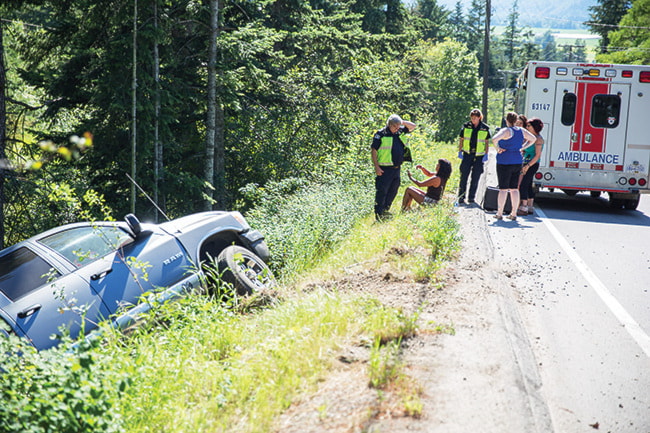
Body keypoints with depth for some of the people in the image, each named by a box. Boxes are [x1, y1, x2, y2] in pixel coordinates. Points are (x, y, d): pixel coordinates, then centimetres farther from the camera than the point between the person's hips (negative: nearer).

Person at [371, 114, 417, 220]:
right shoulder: (381, 134, -8)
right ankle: (378, 216, -2)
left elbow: (413, 126, 22)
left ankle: (385, 211, 27)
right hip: (385, 170, -7)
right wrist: (376, 167, -14)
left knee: (392, 192, 14)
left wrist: (403, 122, 3)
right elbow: (373, 150, -8)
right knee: (381, 192, -6)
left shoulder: (400, 132, 10)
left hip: (396, 169, 7)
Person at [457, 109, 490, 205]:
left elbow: (486, 142, 8)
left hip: (479, 157, 0)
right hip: (467, 155, 0)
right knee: (463, 176, -3)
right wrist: (460, 151, 1)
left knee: (475, 178, 4)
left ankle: (471, 198, 14)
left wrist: (486, 154, 1)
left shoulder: (485, 128, 1)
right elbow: (461, 139, 9)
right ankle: (461, 198, 3)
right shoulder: (466, 126, 3)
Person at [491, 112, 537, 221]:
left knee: (503, 189, -2)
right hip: (517, 162, 6)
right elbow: (533, 139, 19)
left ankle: (499, 214, 2)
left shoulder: (506, 131, -14)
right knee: (514, 189, 9)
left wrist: (497, 148, -14)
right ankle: (513, 214, 11)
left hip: (504, 163, -6)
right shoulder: (522, 131, 7)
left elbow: (494, 139, -30)